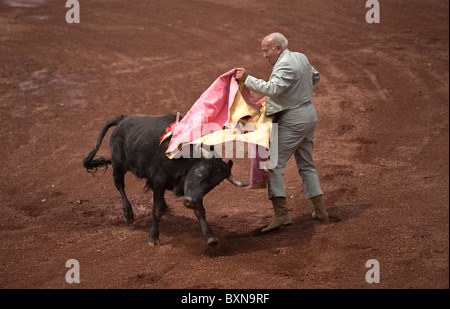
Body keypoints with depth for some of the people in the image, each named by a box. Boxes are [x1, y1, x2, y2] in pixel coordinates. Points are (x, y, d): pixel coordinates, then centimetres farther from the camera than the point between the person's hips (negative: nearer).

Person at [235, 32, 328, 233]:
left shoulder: (285, 65, -18)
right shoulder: (301, 58, 13)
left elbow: (272, 89, -31)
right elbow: (315, 78, 28)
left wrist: (247, 79, -29)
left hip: (292, 120, -10)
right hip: (309, 113, 10)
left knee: (275, 165, -9)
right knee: (306, 165, 18)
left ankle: (281, 214, -17)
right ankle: (320, 210, 19)